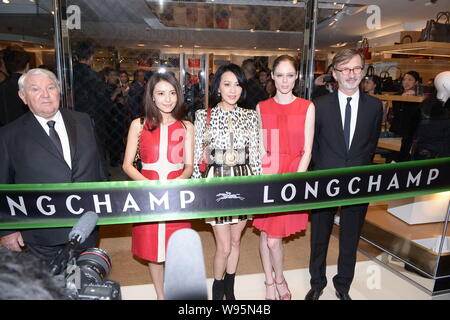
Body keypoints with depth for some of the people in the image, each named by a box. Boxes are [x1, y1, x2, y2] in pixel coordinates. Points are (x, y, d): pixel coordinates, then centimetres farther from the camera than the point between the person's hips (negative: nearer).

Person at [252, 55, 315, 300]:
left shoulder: (306, 107, 0)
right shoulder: (262, 108, 5)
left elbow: (307, 150, -3)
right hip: (266, 176, 2)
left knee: (273, 238, -1)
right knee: (265, 233, 10)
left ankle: (279, 280, 28)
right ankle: (270, 284, 31)